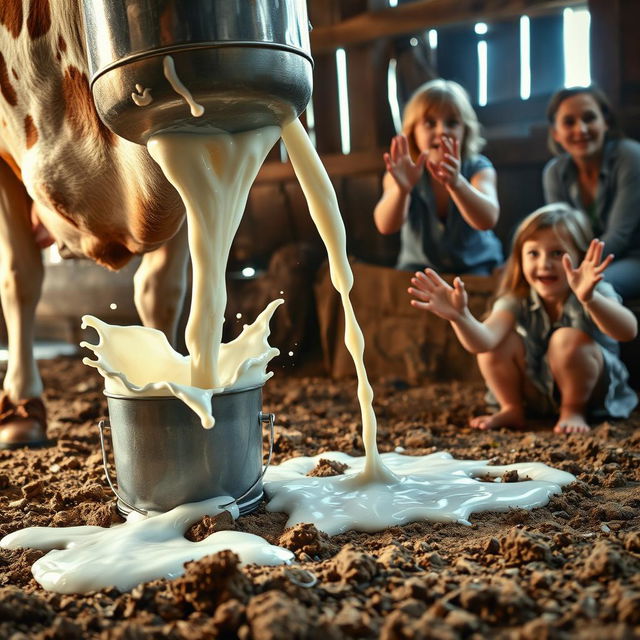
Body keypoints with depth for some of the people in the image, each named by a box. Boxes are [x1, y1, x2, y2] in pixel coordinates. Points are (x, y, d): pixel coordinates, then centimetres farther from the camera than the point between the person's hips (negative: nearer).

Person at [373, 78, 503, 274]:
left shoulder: (478, 169, -13)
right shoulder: (405, 173, -11)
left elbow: (488, 220, -33)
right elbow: (386, 226, -29)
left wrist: (456, 183, -52)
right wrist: (401, 189, -50)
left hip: (475, 264, 0)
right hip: (420, 264, 1)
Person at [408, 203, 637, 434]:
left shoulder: (595, 295, -22)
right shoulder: (517, 301, -15)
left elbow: (628, 331, -45)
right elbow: (482, 341, -34)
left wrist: (589, 299, -64)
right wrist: (460, 316, -56)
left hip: (594, 389, -2)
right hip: (536, 393, 3)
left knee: (568, 339, -31)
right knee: (500, 340, -22)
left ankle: (574, 411, -7)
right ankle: (511, 410, -1)